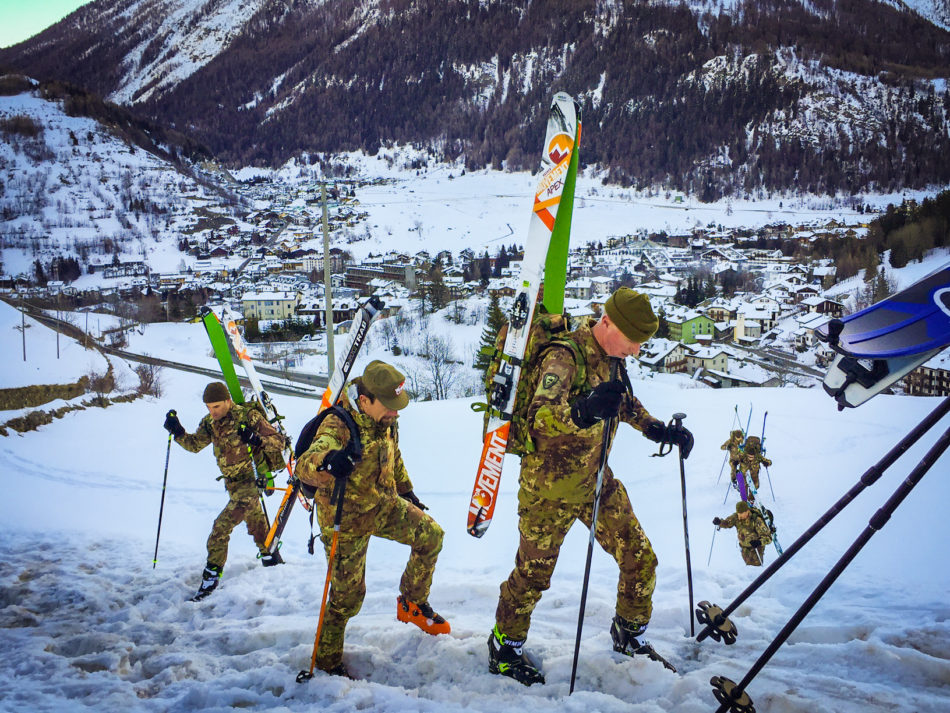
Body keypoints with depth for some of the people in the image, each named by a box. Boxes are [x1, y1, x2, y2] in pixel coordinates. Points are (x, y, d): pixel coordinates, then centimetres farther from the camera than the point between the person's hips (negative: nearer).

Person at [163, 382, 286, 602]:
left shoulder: (248, 416, -20)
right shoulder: (209, 422, 0)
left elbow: (278, 441, -18)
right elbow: (195, 445, 7)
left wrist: (257, 440, -38)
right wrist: (178, 432, -11)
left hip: (252, 479, -8)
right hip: (232, 482, 8)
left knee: (222, 525, -14)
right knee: (254, 519, 25)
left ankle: (211, 575, -6)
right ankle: (270, 556, 45)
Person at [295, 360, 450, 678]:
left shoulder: (386, 420, -5)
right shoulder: (338, 427, -30)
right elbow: (304, 466, -48)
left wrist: (406, 491, 25)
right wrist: (326, 461, -70)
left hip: (384, 504, 7)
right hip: (347, 521, -7)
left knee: (430, 534, -2)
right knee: (348, 594, 1)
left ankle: (412, 603, 20)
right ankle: (327, 660, 23)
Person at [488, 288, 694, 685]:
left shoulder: (612, 359, 2)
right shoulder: (564, 358, -23)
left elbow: (627, 404, 22)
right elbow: (541, 416, -39)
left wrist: (658, 430, 6)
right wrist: (583, 411, -59)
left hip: (596, 482, 7)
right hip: (551, 487, -7)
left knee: (639, 558, 6)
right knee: (533, 573, 6)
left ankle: (629, 635, 30)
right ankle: (504, 647, 29)